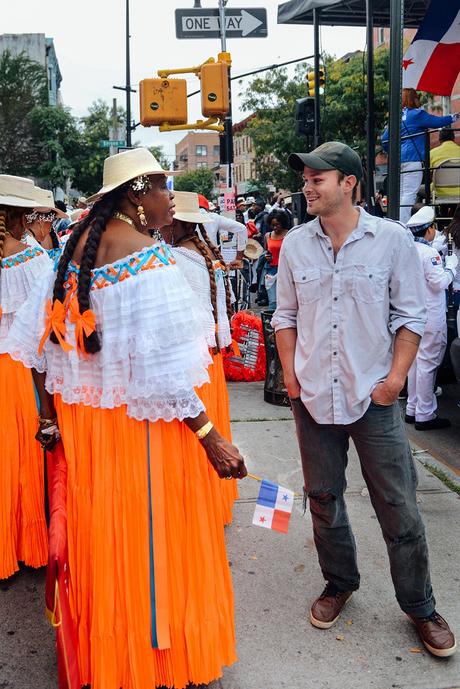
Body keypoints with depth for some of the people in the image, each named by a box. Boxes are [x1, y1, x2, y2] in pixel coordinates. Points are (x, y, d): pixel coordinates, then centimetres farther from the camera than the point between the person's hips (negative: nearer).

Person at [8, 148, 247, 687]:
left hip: (82, 415, 8)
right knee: (148, 536, 7)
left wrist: (56, 410, 17)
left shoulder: (79, 243, 4)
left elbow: (43, 333, 7)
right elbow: (162, 367, -24)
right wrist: (210, 436, -20)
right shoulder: (148, 256, -19)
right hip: (139, 421, -7)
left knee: (102, 535, 19)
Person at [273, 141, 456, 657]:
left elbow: (410, 317, -2)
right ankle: (339, 583, 36)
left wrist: (395, 378, -10)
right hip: (313, 396, 3)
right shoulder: (295, 244, 4)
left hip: (374, 397, -3)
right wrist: (290, 373, 2)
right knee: (323, 498, 14)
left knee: (398, 507, 4)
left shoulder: (392, 239, -5)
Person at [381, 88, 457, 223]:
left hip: (398, 160, 7)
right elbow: (437, 121, 0)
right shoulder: (416, 114, -4)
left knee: (401, 194, 11)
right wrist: (453, 117, 17)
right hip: (413, 159, -7)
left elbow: (384, 140, 15)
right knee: (410, 193, -10)